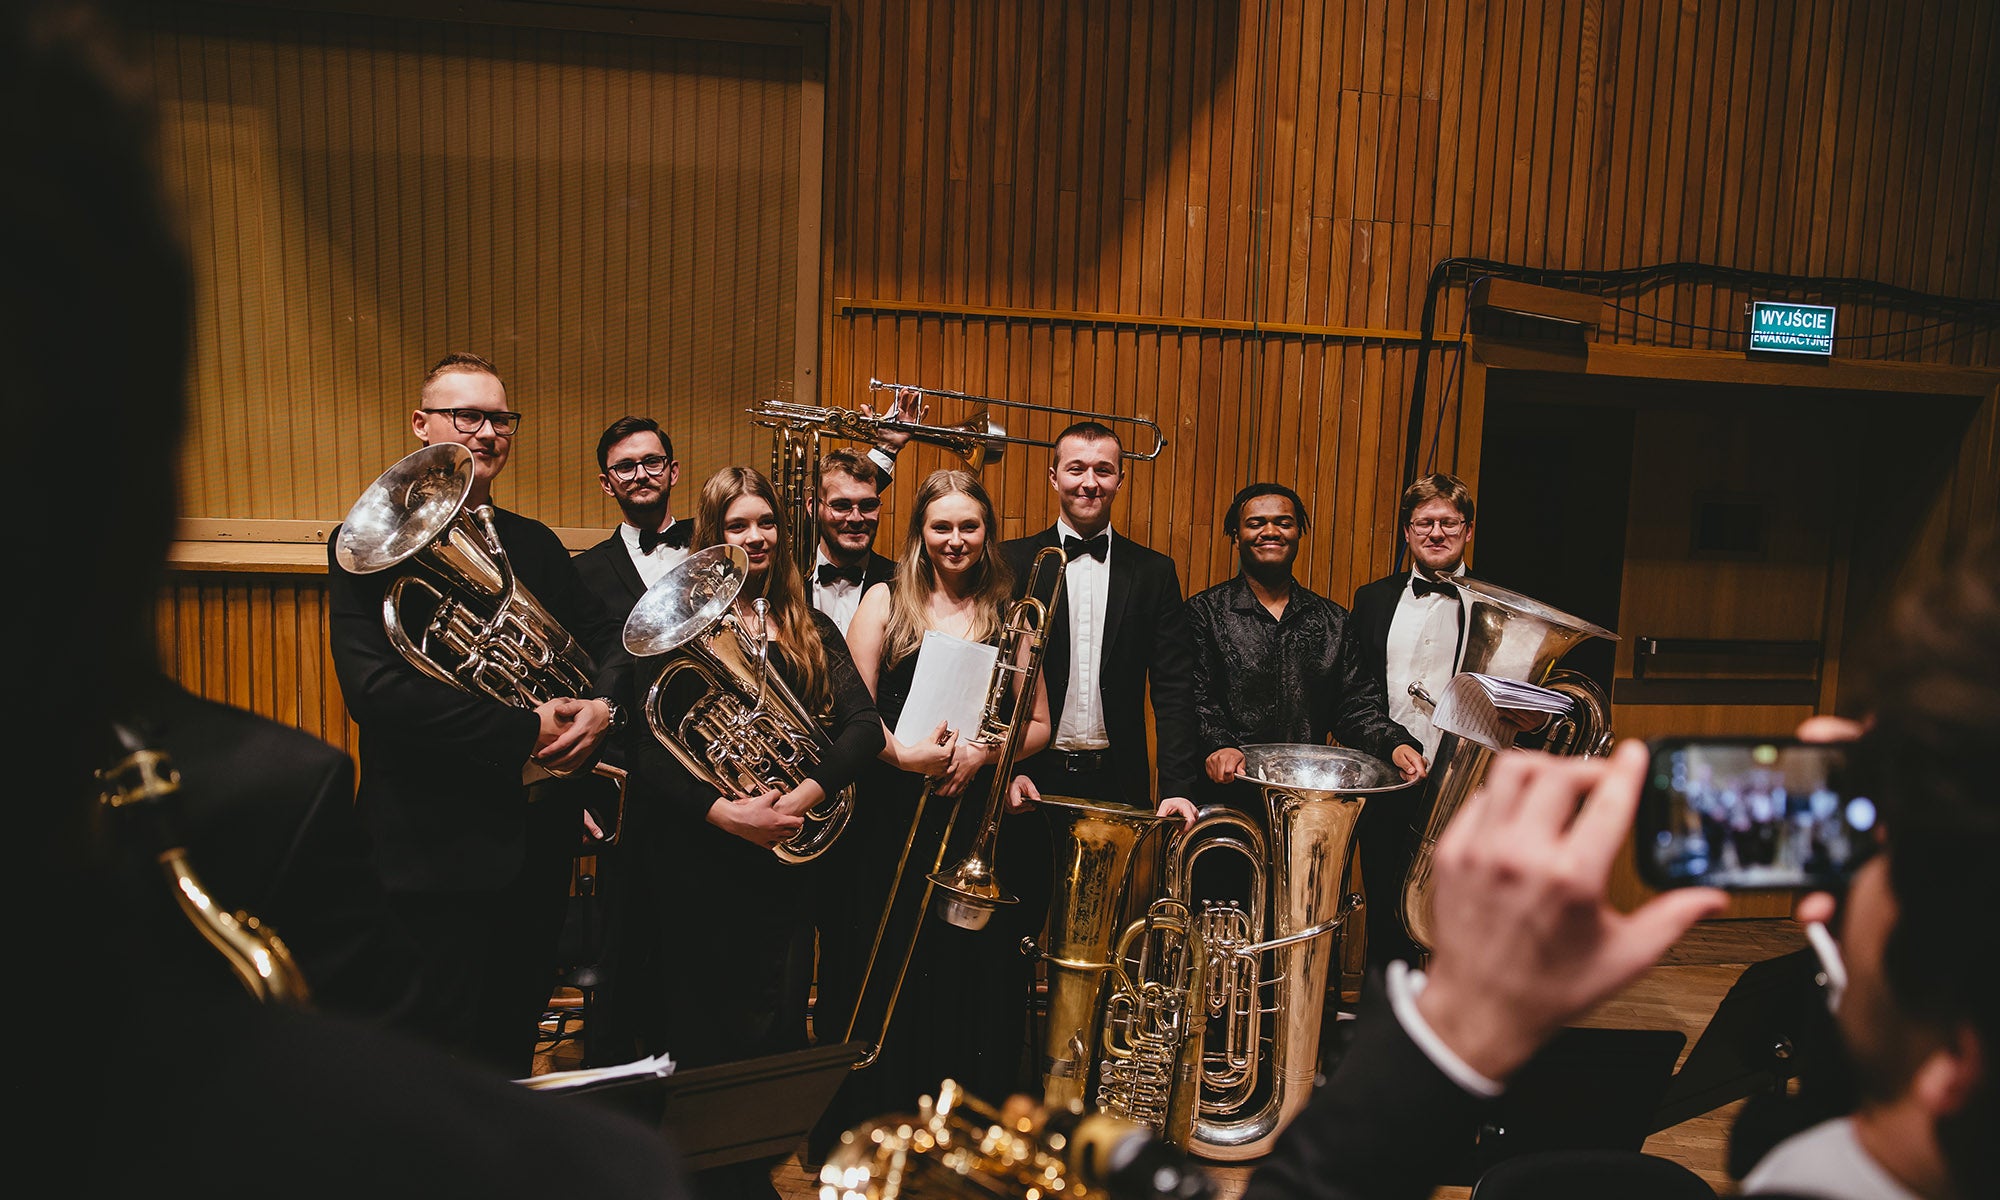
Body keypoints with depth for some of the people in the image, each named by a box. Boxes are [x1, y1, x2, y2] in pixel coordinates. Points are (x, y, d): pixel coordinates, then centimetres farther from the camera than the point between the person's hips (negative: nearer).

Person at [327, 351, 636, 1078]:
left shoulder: (535, 544, 10)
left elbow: (608, 640, 12)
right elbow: (374, 689, -21)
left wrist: (603, 705, -11)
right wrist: (525, 729, -22)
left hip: (538, 840, 6)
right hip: (435, 847, -5)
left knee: (513, 1047, 21)